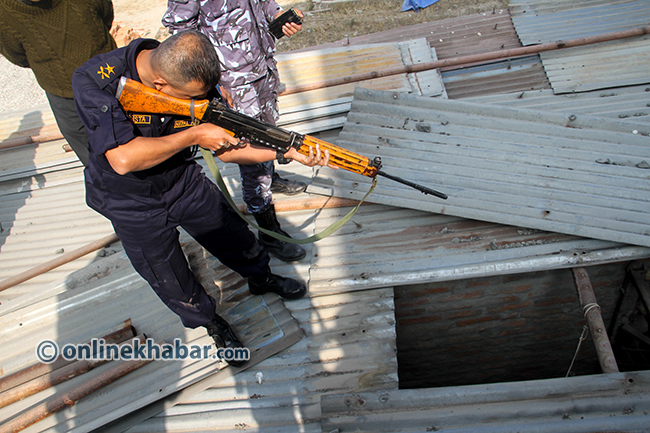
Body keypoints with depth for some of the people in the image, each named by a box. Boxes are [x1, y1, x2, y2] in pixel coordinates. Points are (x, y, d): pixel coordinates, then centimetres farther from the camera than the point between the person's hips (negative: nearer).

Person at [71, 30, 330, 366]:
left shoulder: (194, 80, -20)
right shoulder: (93, 81, -31)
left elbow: (226, 147, -12)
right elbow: (123, 158, -41)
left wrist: (287, 151, -23)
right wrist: (194, 135, -35)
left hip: (185, 182, 3)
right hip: (132, 204, -2)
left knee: (236, 239, 16)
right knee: (174, 286, 10)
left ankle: (261, 278, 48)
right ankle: (209, 320, 41)